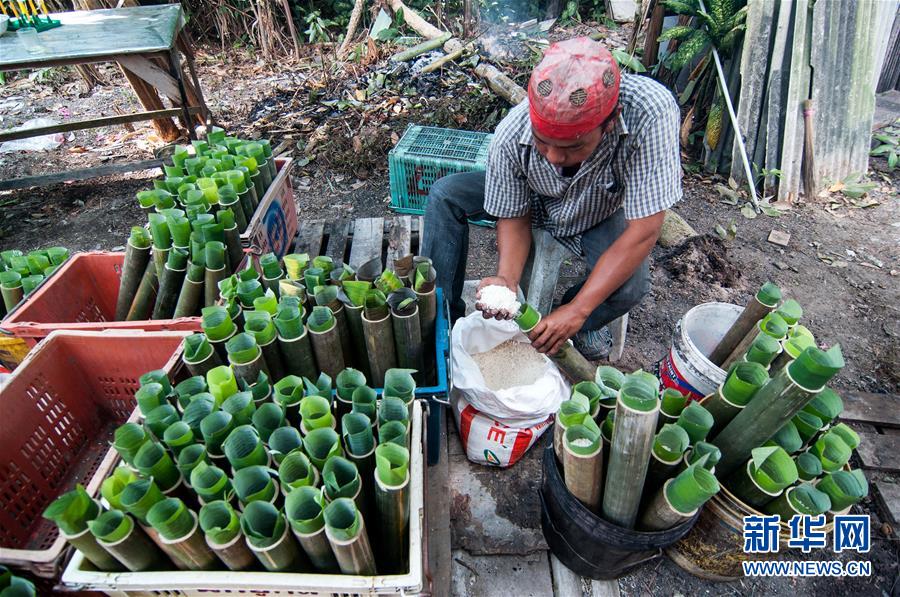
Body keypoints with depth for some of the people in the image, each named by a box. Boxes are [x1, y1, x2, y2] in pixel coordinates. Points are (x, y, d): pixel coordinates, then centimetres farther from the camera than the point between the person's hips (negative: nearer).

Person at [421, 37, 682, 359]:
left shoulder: (651, 114, -39)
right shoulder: (512, 134, -32)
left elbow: (644, 231, -34)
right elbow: (514, 216, -16)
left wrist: (577, 311, -36)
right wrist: (507, 280, -35)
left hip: (601, 215, -1)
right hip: (535, 202, 2)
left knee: (630, 286, -31)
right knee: (444, 194, -16)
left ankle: (580, 323, 5)